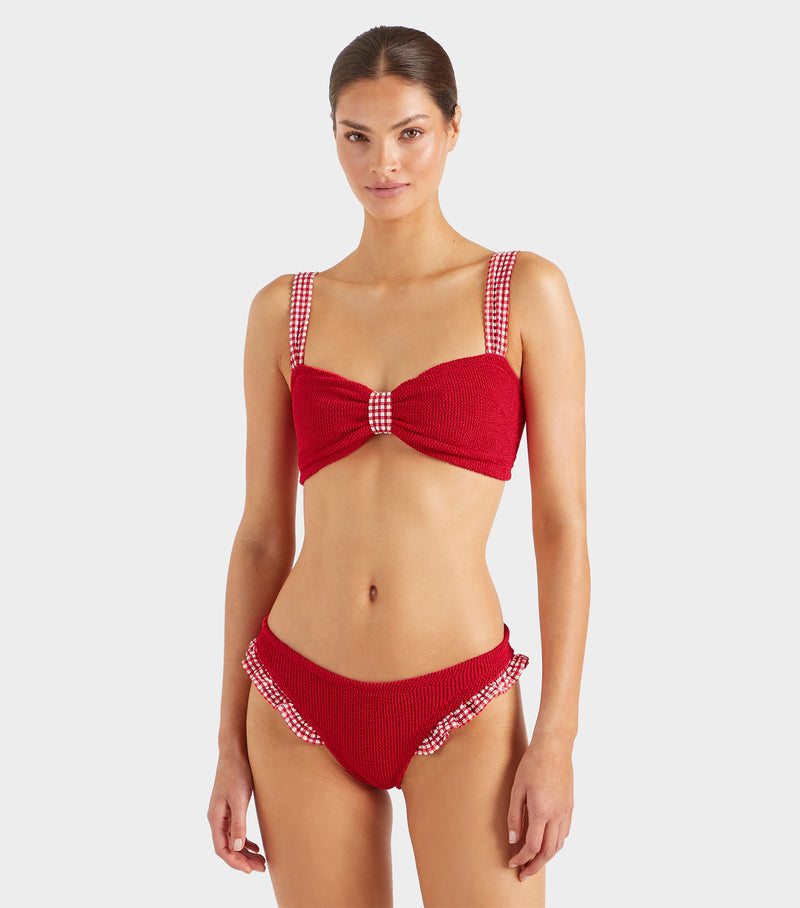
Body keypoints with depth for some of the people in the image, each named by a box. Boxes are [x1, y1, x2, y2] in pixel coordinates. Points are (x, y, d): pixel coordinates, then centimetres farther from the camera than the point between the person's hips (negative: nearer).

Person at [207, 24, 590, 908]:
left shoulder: (526, 293, -2)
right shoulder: (284, 312, 5)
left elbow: (562, 527, -3)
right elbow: (261, 535, 8)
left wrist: (556, 740, -9)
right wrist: (232, 743, 7)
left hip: (461, 712, -2)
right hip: (302, 709, 3)